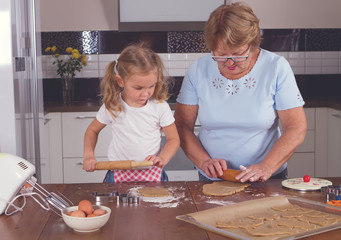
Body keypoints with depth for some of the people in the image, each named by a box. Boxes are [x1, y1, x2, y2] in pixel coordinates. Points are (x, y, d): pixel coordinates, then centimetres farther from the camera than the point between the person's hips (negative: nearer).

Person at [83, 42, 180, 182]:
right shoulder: (111, 106, -5)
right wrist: (88, 155, -4)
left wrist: (162, 158, -16)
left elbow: (174, 139, 2)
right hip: (119, 175, -1)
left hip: (152, 175, 1)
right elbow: (92, 130, 12)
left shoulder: (160, 107, -7)